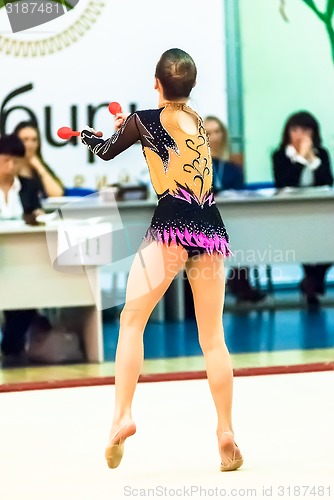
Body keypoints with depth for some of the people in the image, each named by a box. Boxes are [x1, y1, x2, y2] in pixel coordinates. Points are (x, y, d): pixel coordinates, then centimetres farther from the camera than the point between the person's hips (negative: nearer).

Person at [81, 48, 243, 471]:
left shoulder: (144, 120, 5)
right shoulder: (198, 120, 18)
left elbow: (107, 151, 24)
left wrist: (87, 135, 45)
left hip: (171, 225, -4)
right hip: (211, 228, 4)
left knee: (132, 319, 0)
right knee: (213, 337, 7)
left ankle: (122, 415, -16)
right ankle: (226, 433, 1)